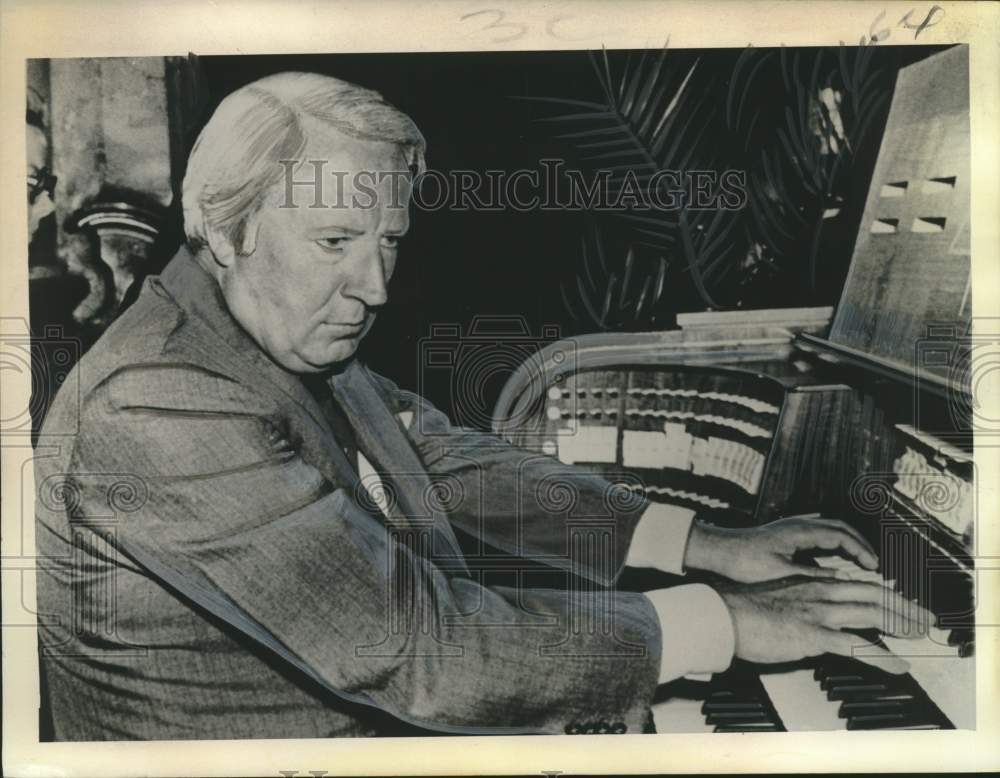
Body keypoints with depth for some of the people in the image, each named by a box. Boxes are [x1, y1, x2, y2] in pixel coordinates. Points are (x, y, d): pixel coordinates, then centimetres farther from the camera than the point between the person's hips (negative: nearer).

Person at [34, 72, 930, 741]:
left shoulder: (298, 344, -1)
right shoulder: (161, 409, -28)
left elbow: (462, 469, -2)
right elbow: (411, 644, -32)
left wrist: (708, 544, -8)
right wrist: (724, 623, -27)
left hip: (365, 699, 7)